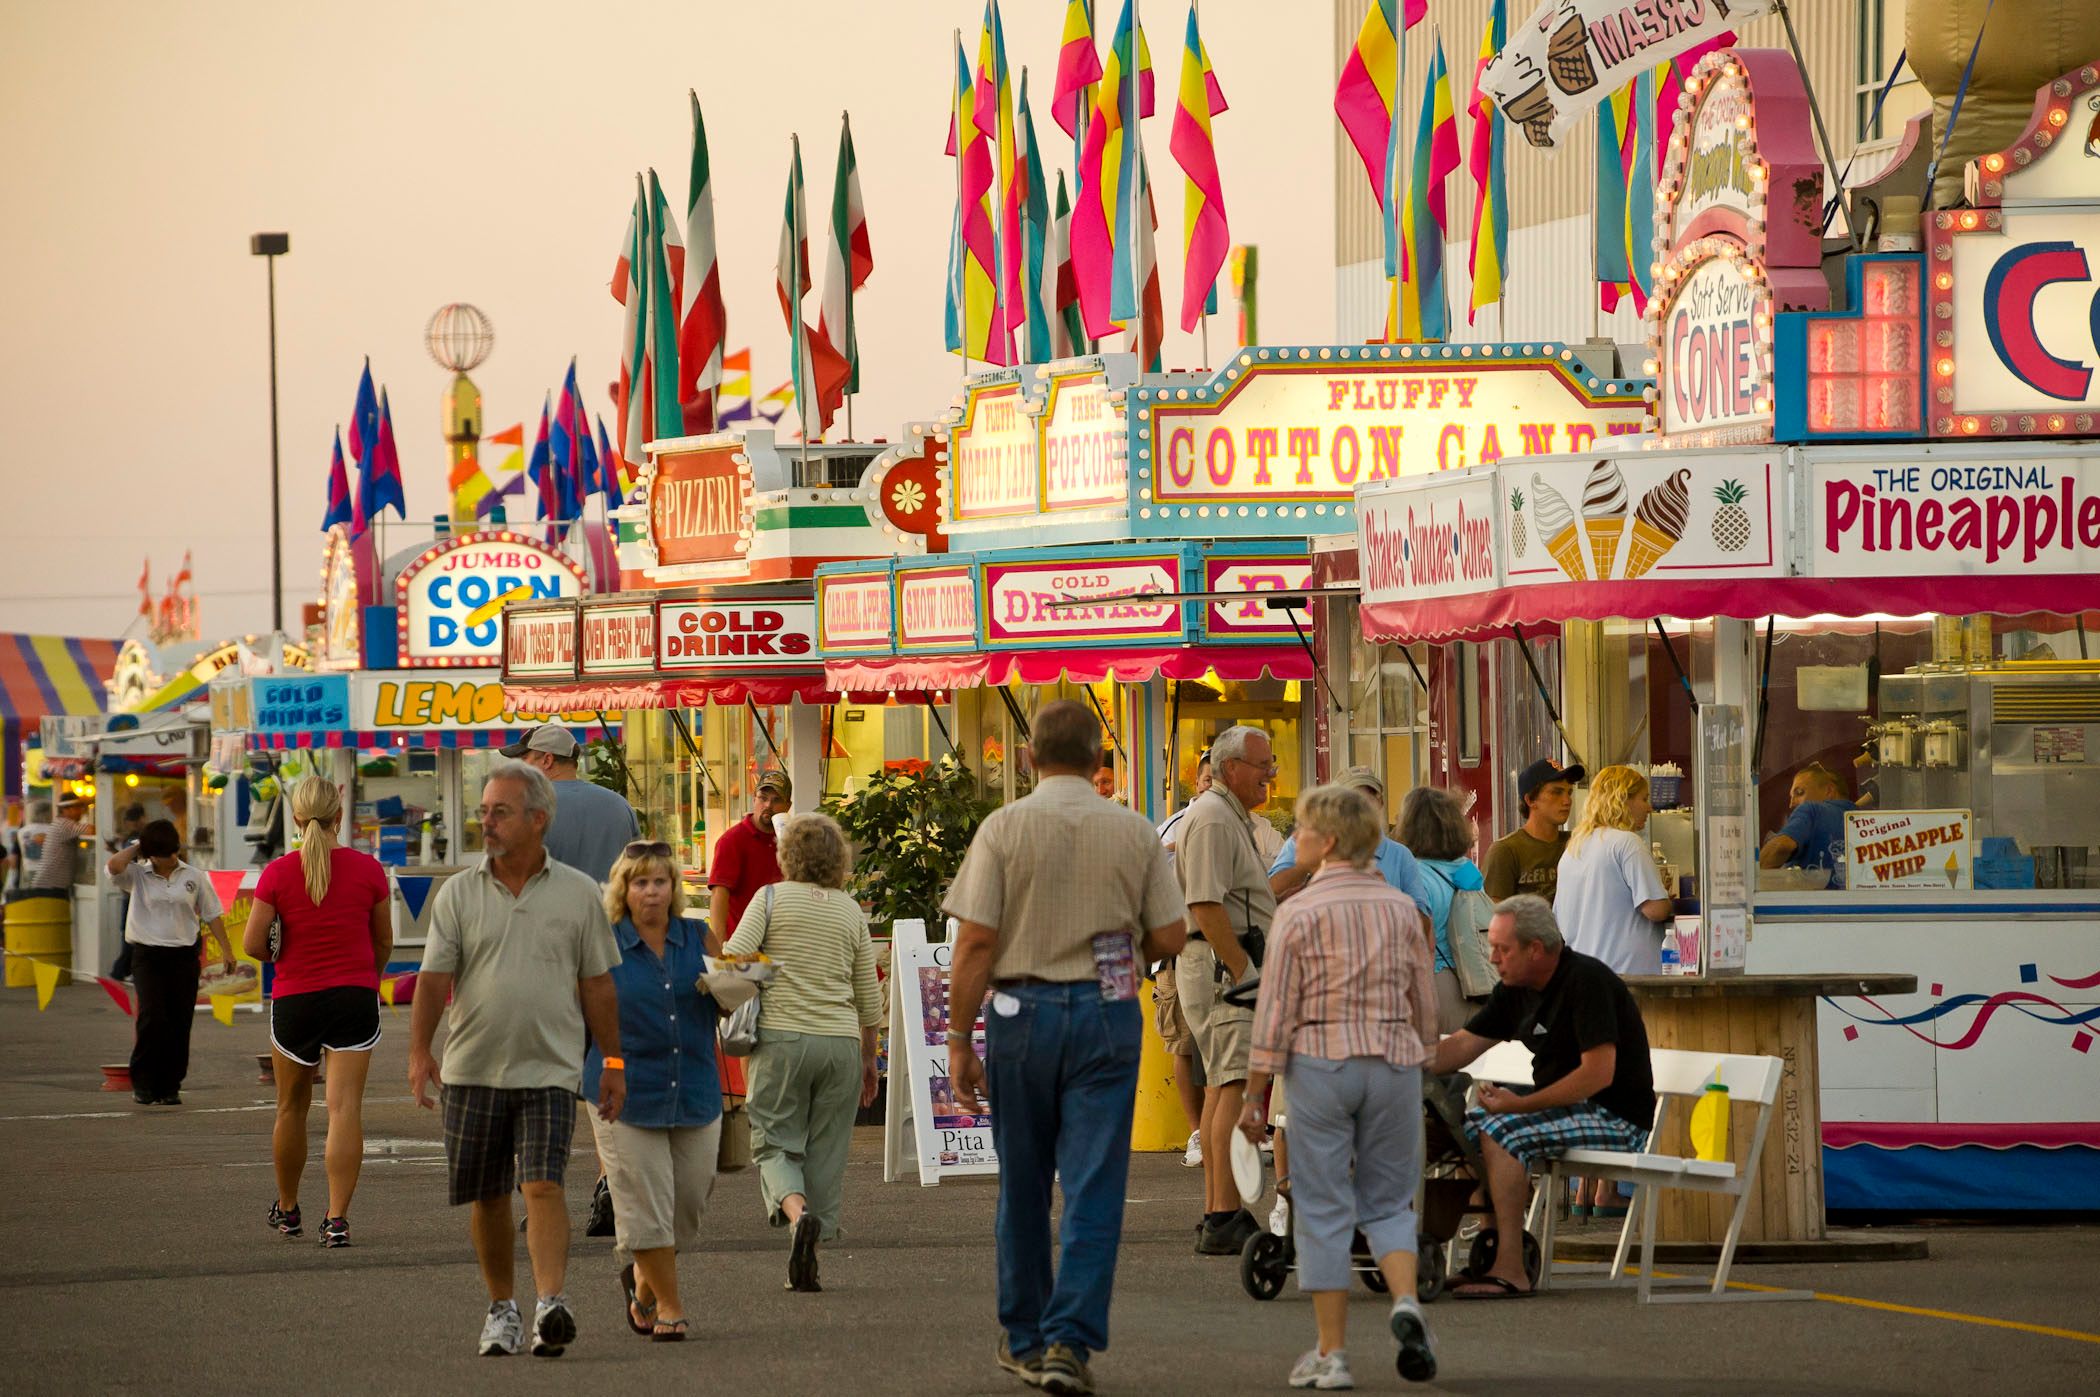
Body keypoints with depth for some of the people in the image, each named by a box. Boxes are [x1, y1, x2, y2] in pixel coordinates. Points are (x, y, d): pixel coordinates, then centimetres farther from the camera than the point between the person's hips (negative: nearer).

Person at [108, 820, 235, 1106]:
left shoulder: (193, 877, 5)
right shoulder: (138, 875, 0)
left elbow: (211, 914, 11)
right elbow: (114, 865, -20)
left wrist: (226, 949, 6)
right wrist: (137, 849, -4)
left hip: (183, 956, 2)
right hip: (147, 955, -2)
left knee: (179, 1023, 2)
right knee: (152, 1019, -15)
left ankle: (170, 1085, 12)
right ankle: (142, 1083, -5)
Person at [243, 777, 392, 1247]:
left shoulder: (277, 874, -7)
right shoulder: (368, 869, -4)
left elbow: (253, 944, -9)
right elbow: (384, 941, 7)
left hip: (294, 999, 0)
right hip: (355, 996, 0)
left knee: (292, 1108, 17)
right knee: (345, 1107, -5)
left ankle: (286, 1209, 32)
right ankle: (337, 1218, -14)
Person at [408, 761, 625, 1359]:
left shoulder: (578, 893, 4)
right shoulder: (458, 893, 4)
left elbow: (598, 984, 8)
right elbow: (434, 978, -3)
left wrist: (614, 1062, 6)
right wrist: (420, 1052, -15)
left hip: (549, 1069, -2)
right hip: (473, 1069, 2)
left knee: (543, 1186, -16)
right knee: (488, 1197, 8)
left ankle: (551, 1303, -25)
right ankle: (501, 1307, 22)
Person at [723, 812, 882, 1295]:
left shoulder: (772, 899, 1)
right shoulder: (851, 912, 10)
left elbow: (733, 958, -11)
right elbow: (870, 999, 12)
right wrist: (869, 1060, 22)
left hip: (782, 1037, -3)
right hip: (841, 1041, 3)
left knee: (774, 1143, 5)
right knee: (827, 1152, 8)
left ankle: (796, 1212, -24)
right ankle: (808, 1263, 5)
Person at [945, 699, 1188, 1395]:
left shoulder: (1003, 829, -5)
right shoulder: (1135, 833, 1)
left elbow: (976, 942, -9)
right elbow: (1170, 937, 2)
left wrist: (960, 1040, -3)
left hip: (1022, 1011, 0)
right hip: (1108, 1010, 0)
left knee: (1023, 1186, 13)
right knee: (1094, 1188, -1)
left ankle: (1024, 1338, 23)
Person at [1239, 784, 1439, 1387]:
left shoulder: (1300, 912, -7)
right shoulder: (1401, 908, 5)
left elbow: (1275, 1011, -9)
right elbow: (1424, 1004, 9)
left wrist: (1255, 1095, -3)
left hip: (1320, 1064, -3)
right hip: (1394, 1061, 3)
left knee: (1325, 1212, 3)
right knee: (1387, 1202, 14)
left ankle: (1331, 1353, 3)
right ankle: (1406, 1303, -13)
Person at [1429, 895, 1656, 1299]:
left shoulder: (1586, 980, -19)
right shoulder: (1517, 989, 9)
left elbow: (1599, 1073, -25)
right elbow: (1463, 1045, 12)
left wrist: (1520, 1104, -24)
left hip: (1616, 1116, -9)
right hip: (1567, 1108, 9)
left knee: (1500, 1132, -26)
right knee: (1465, 1124, 1)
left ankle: (1511, 1270, -27)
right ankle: (1486, 1248, 1)